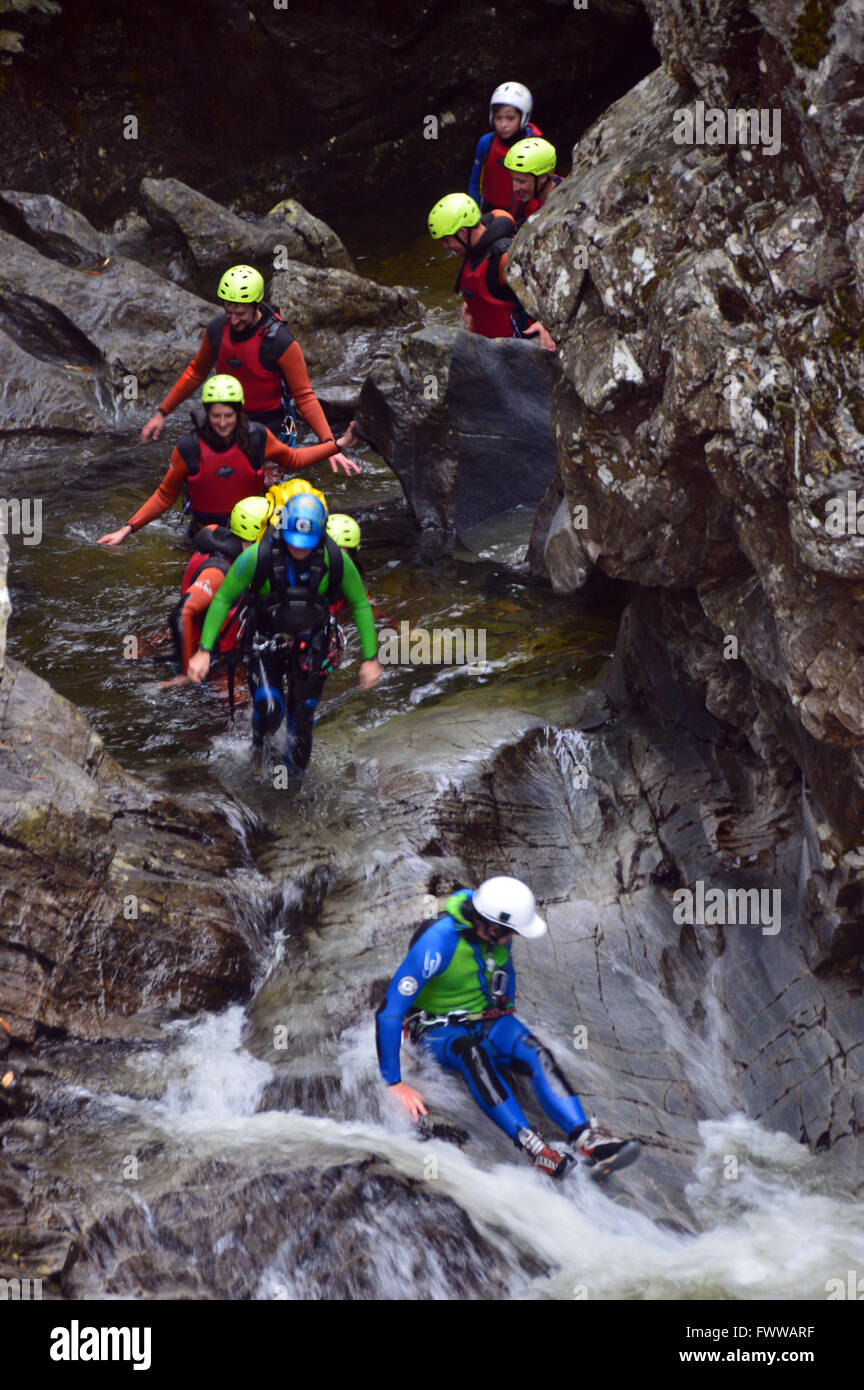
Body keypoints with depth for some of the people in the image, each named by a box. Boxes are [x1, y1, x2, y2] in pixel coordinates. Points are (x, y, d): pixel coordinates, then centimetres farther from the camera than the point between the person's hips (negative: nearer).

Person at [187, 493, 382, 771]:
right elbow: (223, 599, -16)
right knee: (269, 712, -16)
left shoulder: (336, 559, -24)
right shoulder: (258, 556, -29)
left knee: (303, 715, 5)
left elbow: (360, 605, -8)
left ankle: (296, 764, 38)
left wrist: (370, 658, -7)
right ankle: (260, 736, 22)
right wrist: (204, 651, -19)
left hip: (310, 642, 2)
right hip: (266, 641, -2)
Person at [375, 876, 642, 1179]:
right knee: (472, 1053, -40)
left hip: (487, 1021, 5)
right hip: (439, 1031, -5)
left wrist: (507, 1015, 23)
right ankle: (531, 1146, -50)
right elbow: (389, 1012, -29)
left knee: (536, 1052, -27)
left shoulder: (497, 934, -8)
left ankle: (586, 1138, -41)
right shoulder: (437, 943, -29)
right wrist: (394, 1083, -31)